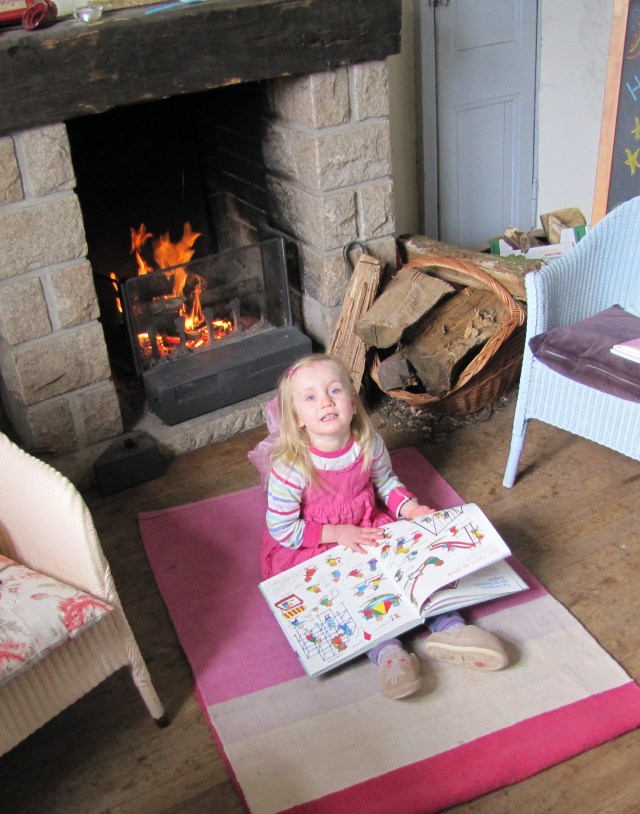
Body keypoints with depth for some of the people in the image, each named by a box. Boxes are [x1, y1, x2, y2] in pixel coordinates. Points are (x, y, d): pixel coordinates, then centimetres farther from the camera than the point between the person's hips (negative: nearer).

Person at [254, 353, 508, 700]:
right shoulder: (289, 468, -27)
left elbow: (386, 482, 10)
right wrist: (337, 533, -22)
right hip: (311, 549, -5)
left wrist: (410, 508, -9)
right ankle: (386, 650, -30)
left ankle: (447, 626, -10)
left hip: (367, 530, 5)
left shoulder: (369, 443, -12)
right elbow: (281, 529, -18)